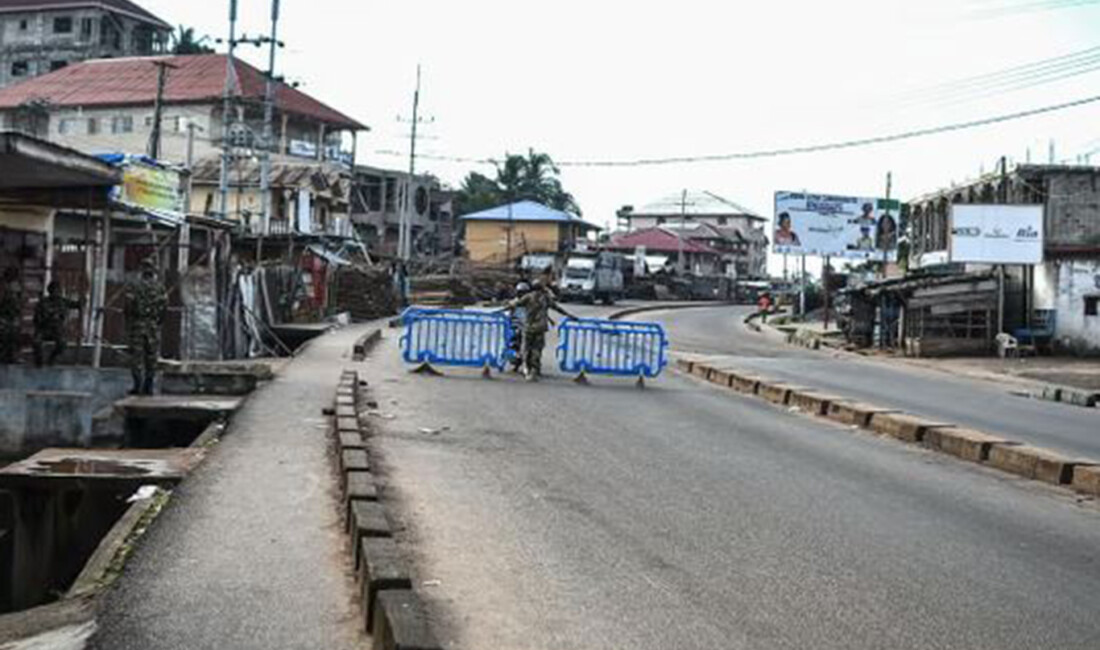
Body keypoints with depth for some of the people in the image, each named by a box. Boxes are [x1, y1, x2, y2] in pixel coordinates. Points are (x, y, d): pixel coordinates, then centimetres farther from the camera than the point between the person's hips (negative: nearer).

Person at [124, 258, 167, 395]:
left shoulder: (134, 286, -3)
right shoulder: (159, 287, 2)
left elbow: (129, 305, -6)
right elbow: (164, 305, -2)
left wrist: (128, 322, 5)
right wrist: (159, 321, 10)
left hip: (137, 324, -1)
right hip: (153, 325, 1)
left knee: (136, 355, 3)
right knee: (152, 356, 6)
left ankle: (138, 385, -1)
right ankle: (148, 386, 7)